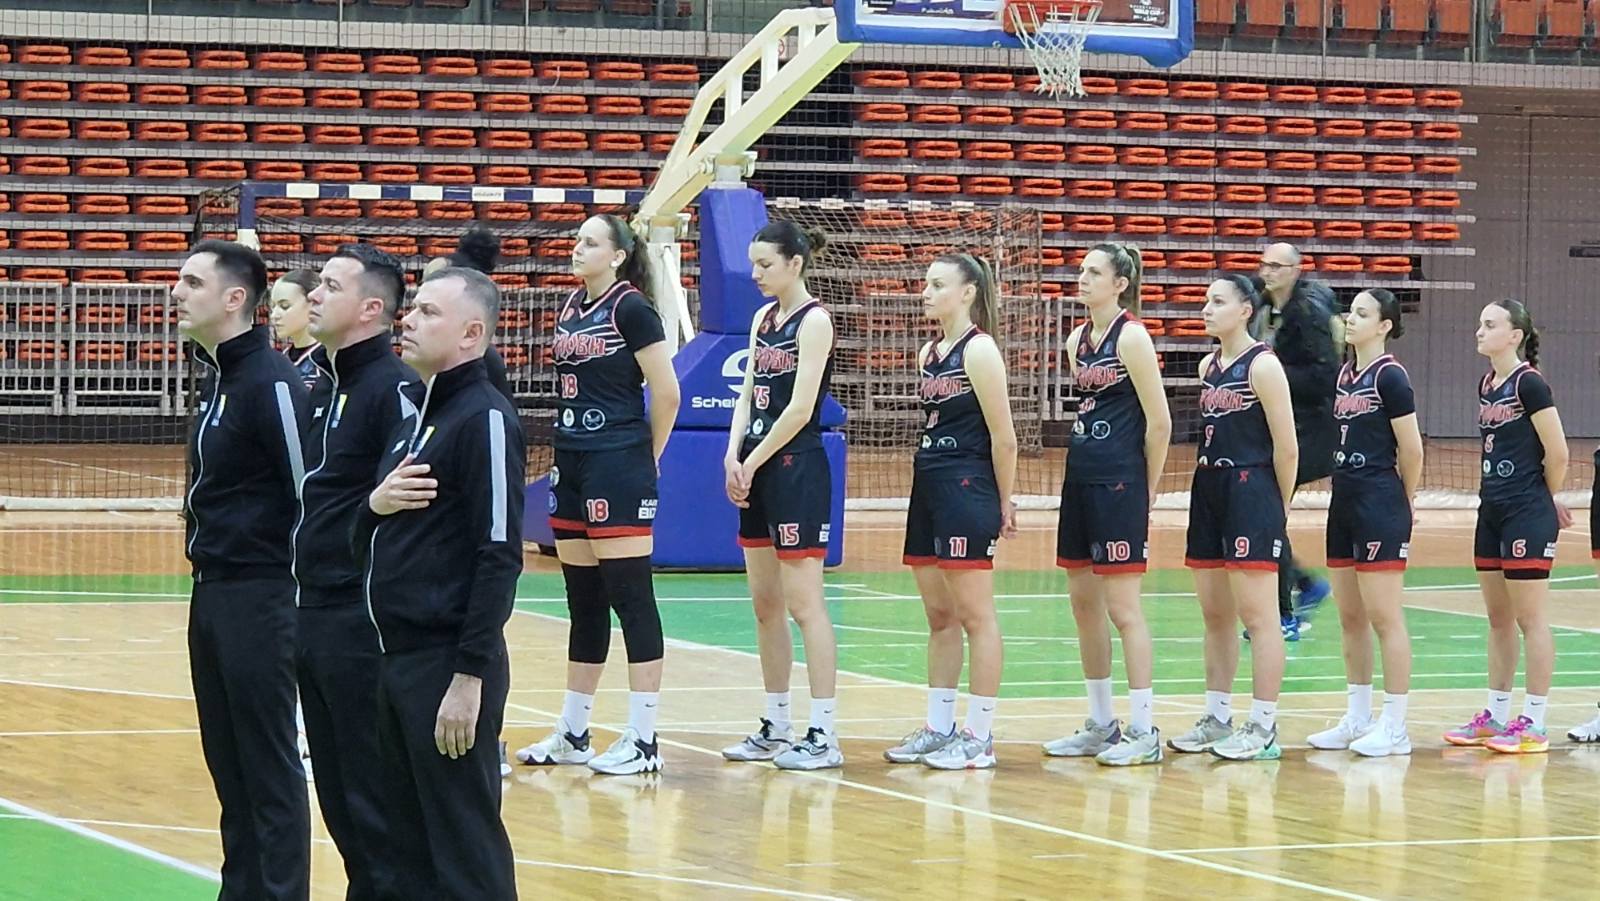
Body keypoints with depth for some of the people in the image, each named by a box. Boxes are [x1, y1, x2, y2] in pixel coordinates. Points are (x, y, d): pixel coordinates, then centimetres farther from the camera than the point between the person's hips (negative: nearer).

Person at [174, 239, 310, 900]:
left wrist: (297, 593, -14)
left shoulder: (271, 382, -15)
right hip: (211, 591, 9)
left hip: (257, 596, -9)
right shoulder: (215, 376, 11)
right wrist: (208, 573, 17)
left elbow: (309, 493, -16)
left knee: (268, 763, -2)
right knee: (227, 759, 13)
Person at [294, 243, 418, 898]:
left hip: (361, 620, -9)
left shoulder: (395, 387, -13)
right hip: (315, 614, 9)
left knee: (371, 793, -3)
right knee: (335, 788, 13)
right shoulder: (321, 384, 14)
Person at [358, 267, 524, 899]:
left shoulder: (484, 419, -11)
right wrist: (375, 505, -2)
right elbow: (372, 541, 21)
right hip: (397, 658, 9)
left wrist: (469, 677, -20)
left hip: (449, 666, -9)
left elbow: (500, 556, -17)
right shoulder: (413, 418, 15)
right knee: (409, 848, 11)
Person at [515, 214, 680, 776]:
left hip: (618, 467, -8)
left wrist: (647, 459, -1)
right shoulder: (569, 310, 13)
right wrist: (565, 450, 13)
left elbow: (667, 393, -10)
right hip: (571, 465, 8)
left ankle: (643, 740, -5)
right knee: (583, 601, 12)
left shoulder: (632, 310, -10)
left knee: (630, 596, -7)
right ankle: (572, 734, 18)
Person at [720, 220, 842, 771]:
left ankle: (824, 736, -7)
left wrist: (754, 463, -11)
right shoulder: (762, 319, 13)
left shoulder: (814, 320, -10)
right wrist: (733, 456, -3)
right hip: (756, 471, 8)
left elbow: (800, 407, -16)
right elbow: (748, 395, 12)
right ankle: (775, 728, 17)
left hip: (796, 467, -8)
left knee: (803, 602, -8)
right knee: (764, 605, 10)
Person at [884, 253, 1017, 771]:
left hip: (967, 492, -9)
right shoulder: (928, 354, 13)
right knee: (939, 617, 12)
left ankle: (980, 737, 0)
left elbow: (1003, 437, -11)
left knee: (975, 615, -4)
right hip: (928, 490, 9)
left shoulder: (979, 350, -11)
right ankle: (939, 729, 19)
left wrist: (1003, 503, -6)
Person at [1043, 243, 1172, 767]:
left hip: (1119, 483, -8)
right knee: (1084, 603, 11)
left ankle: (1143, 732, -3)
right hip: (1081, 479, 8)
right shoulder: (1078, 340, 13)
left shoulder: (1131, 336, -10)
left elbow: (1159, 422, -11)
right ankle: (1100, 725, 20)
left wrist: (1146, 489, -5)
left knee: (1121, 606, -7)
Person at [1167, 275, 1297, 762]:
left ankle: (1263, 728, -4)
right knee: (1214, 614, 12)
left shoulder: (1262, 365, -10)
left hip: (1251, 493, -8)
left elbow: (1286, 446, -10)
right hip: (1209, 491, 8)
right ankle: (1217, 718, 19)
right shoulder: (1208, 366, 13)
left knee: (1256, 612, -6)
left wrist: (1279, 506, -4)